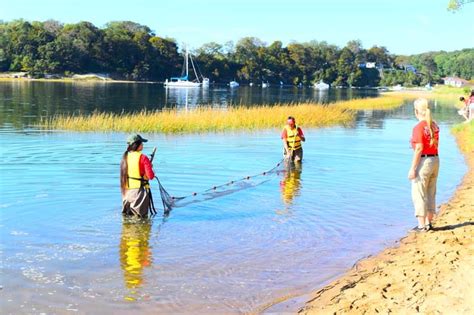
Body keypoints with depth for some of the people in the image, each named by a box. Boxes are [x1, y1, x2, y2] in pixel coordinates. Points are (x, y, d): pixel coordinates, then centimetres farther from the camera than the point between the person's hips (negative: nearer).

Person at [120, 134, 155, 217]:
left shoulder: (125, 157, 6)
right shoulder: (143, 157, -12)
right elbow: (151, 176, -16)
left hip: (126, 191, 6)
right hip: (139, 191, -6)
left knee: (127, 216, 20)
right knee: (142, 218, 2)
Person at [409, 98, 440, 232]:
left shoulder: (419, 127, -16)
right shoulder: (434, 126, 7)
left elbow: (419, 149, -19)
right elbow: (435, 145, 10)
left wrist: (412, 168, -16)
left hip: (423, 161, -8)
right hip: (435, 160, 8)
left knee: (418, 194, 1)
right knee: (430, 194, 15)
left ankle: (422, 225, 3)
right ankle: (428, 223, 23)